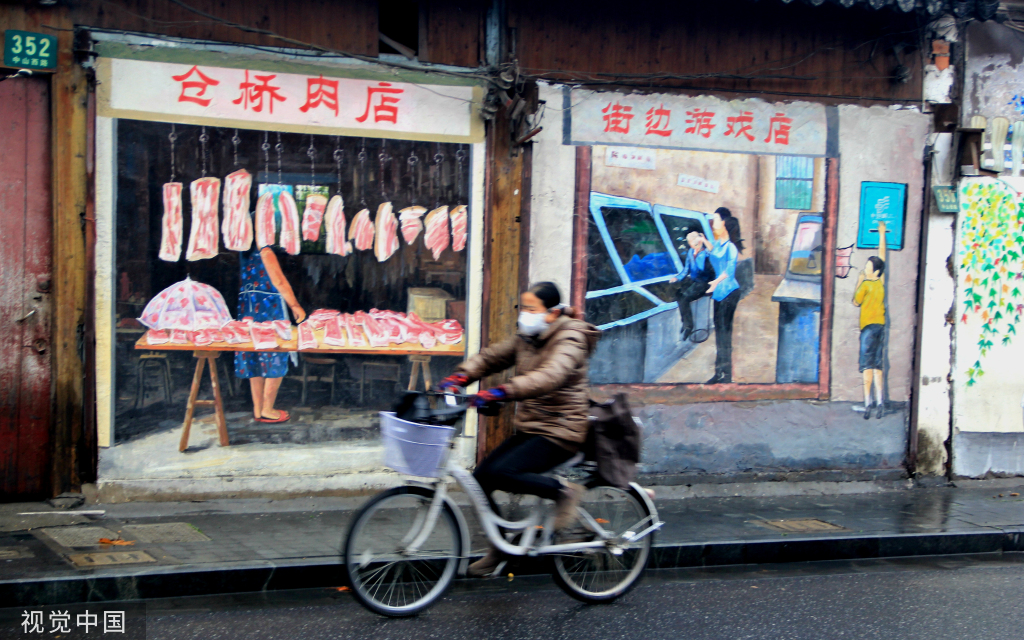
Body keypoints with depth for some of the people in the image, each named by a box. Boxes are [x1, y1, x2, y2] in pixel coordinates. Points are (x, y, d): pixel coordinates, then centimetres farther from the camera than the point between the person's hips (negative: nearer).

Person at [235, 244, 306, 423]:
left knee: (255, 360, 12)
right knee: (275, 361, 1)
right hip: (268, 306, -7)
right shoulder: (265, 251, -13)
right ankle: (267, 410, 4)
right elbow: (280, 282, -14)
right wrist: (295, 306, -9)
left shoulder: (244, 252, 7)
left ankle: (258, 409, 18)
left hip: (247, 307, 7)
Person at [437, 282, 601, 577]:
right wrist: (460, 377, -13)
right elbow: (491, 357, 7)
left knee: (500, 473, -25)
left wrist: (501, 392, -45)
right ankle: (500, 548, 16)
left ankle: (562, 490, -5)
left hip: (560, 433, -8)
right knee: (480, 478, 0)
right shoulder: (526, 339, 10)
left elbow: (548, 377, -33)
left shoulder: (570, 339, -16)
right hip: (530, 429, 8)